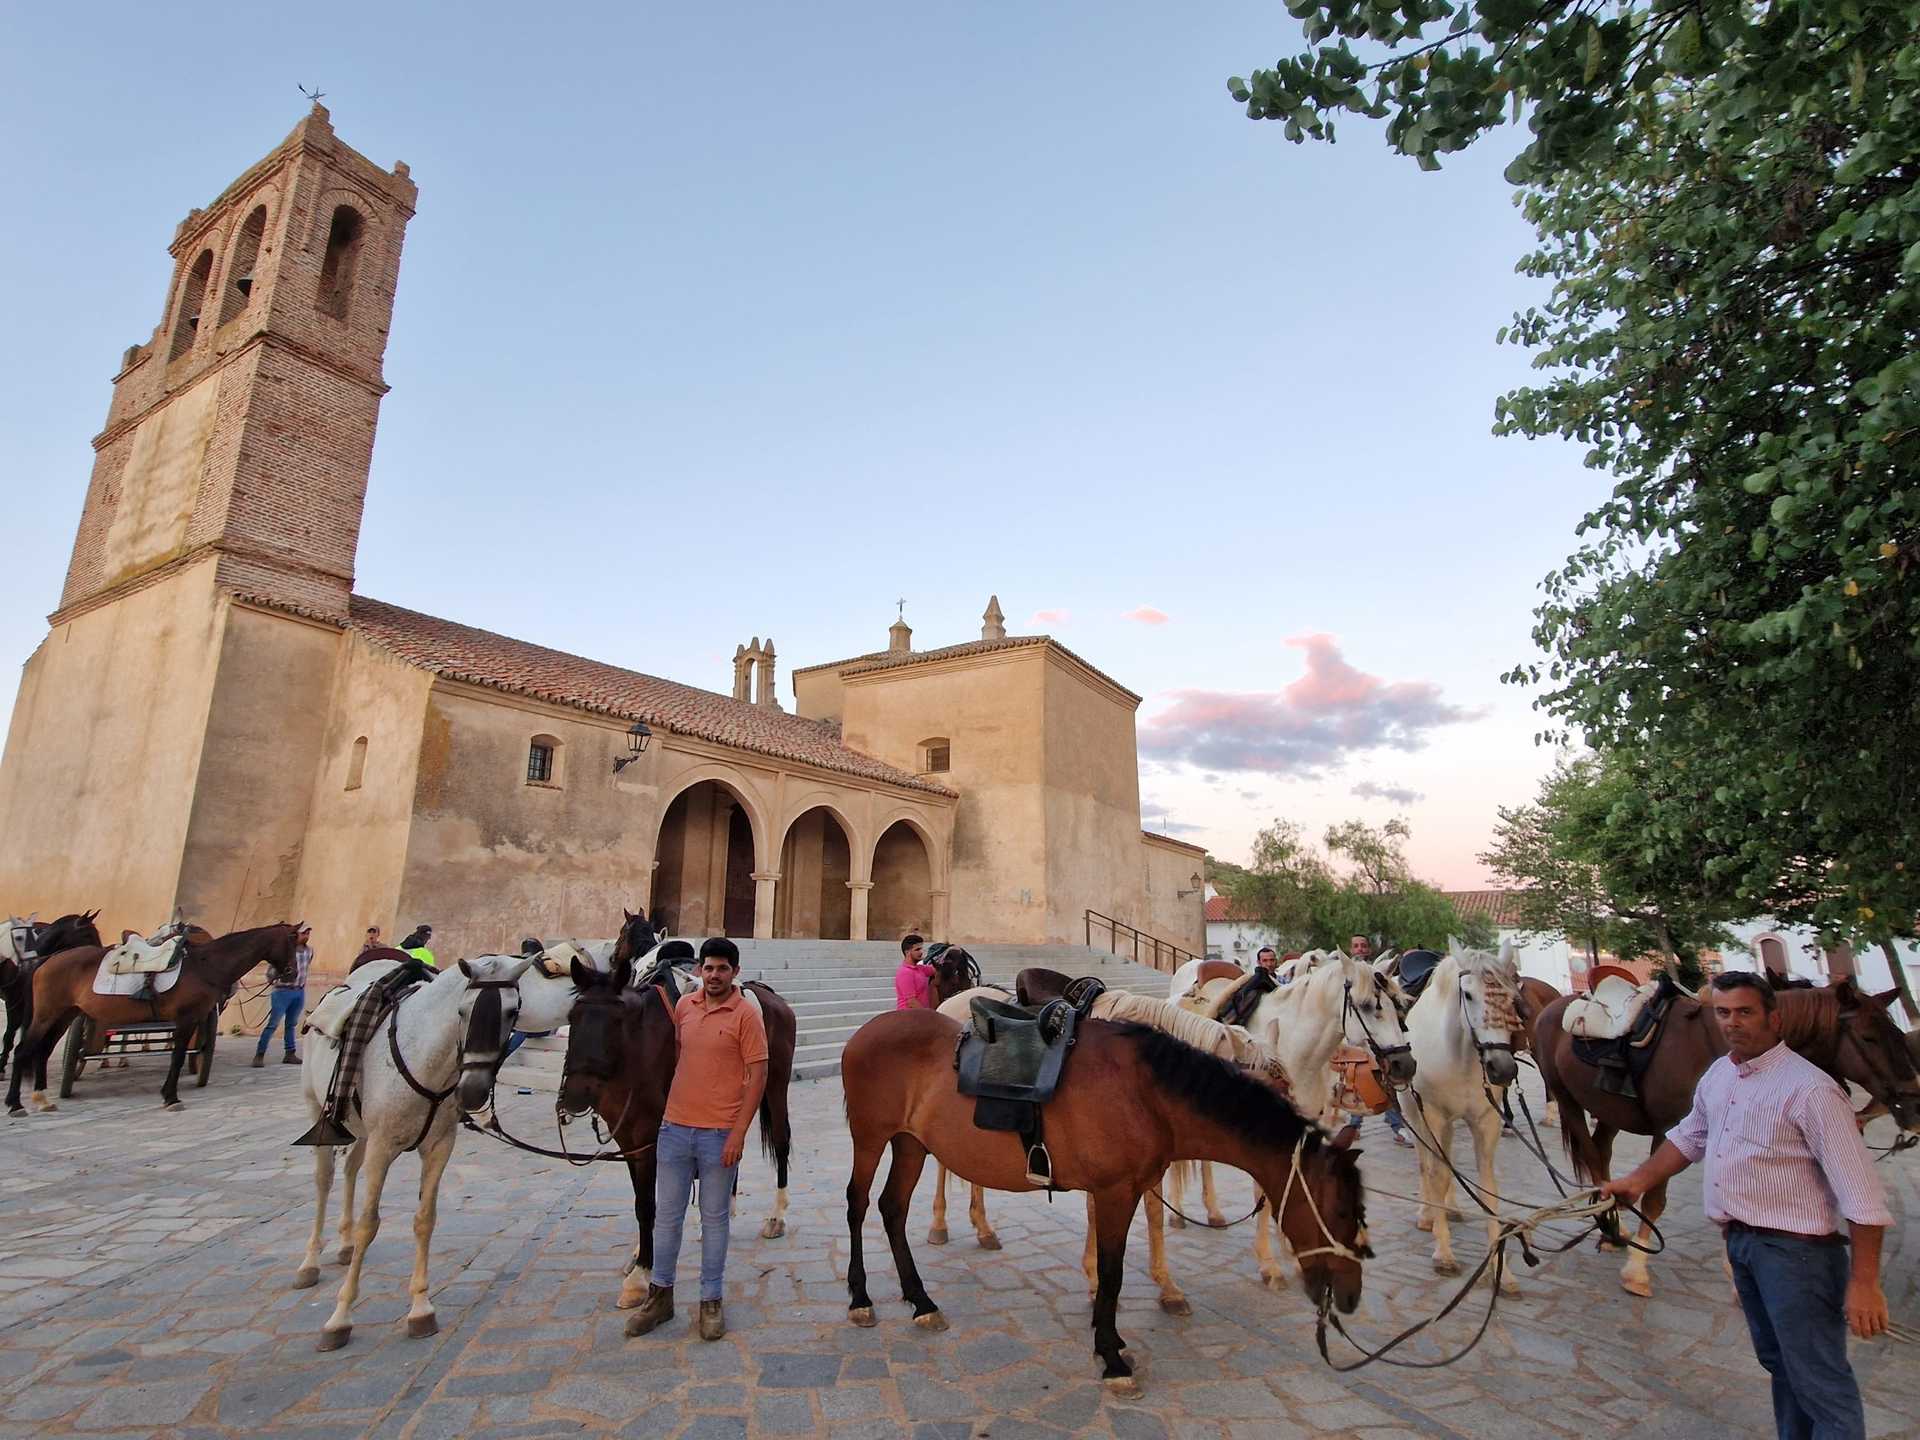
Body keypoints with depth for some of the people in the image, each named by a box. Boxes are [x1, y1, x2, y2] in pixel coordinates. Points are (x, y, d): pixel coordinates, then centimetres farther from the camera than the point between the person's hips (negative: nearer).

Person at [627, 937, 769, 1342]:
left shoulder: (746, 1013, -13)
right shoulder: (684, 1006, 3)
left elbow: (757, 1075, -13)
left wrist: (738, 1133, -16)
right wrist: (668, 1103, 14)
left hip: (719, 1134, -4)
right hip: (675, 1127, 4)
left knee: (714, 1218, 10)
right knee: (666, 1214, 15)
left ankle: (711, 1301, 26)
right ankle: (660, 1294, 33)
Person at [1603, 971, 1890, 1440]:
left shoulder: (1809, 1088, -20)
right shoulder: (1718, 1074, 5)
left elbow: (1861, 1194, -20)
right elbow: (1689, 1137, 18)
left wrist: (1863, 1283, -22)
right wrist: (1639, 1181, 12)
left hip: (1794, 1249, -8)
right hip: (1740, 1242, 8)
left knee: (1821, 1384, -1)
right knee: (1778, 1363, 21)